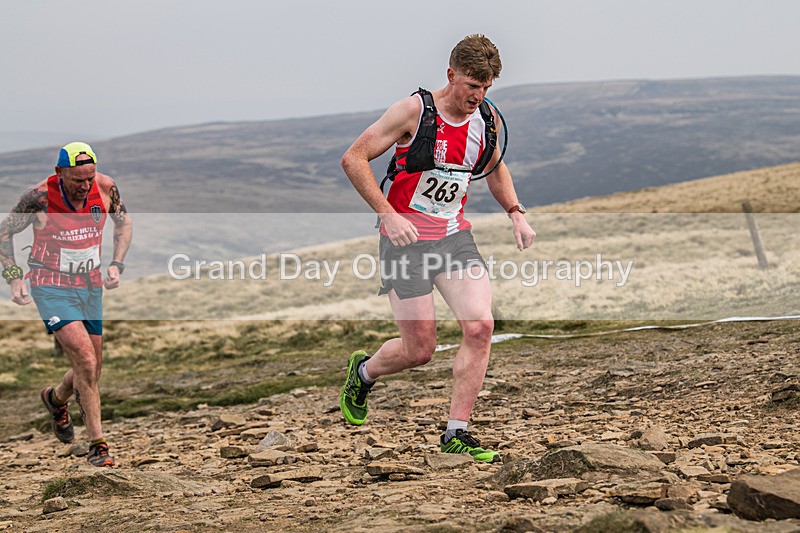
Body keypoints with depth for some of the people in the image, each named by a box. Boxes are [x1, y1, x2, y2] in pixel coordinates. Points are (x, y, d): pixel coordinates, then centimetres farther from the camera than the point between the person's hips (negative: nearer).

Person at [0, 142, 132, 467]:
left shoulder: (105, 188, -9)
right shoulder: (39, 197, -18)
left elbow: (123, 223, 11)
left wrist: (116, 264, -1)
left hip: (90, 287, 5)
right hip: (52, 287, -5)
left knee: (91, 371, 11)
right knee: (86, 360, -20)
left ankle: (56, 399, 46)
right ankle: (97, 444, -10)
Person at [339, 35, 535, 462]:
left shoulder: (486, 120, 3)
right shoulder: (415, 110, -14)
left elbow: (495, 169, 24)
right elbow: (353, 159, -13)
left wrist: (515, 213, 8)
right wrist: (387, 214, -21)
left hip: (455, 236, 5)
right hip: (406, 239, -5)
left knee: (480, 327, -14)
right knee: (419, 350, -2)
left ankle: (455, 433, -3)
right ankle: (363, 372, 32)